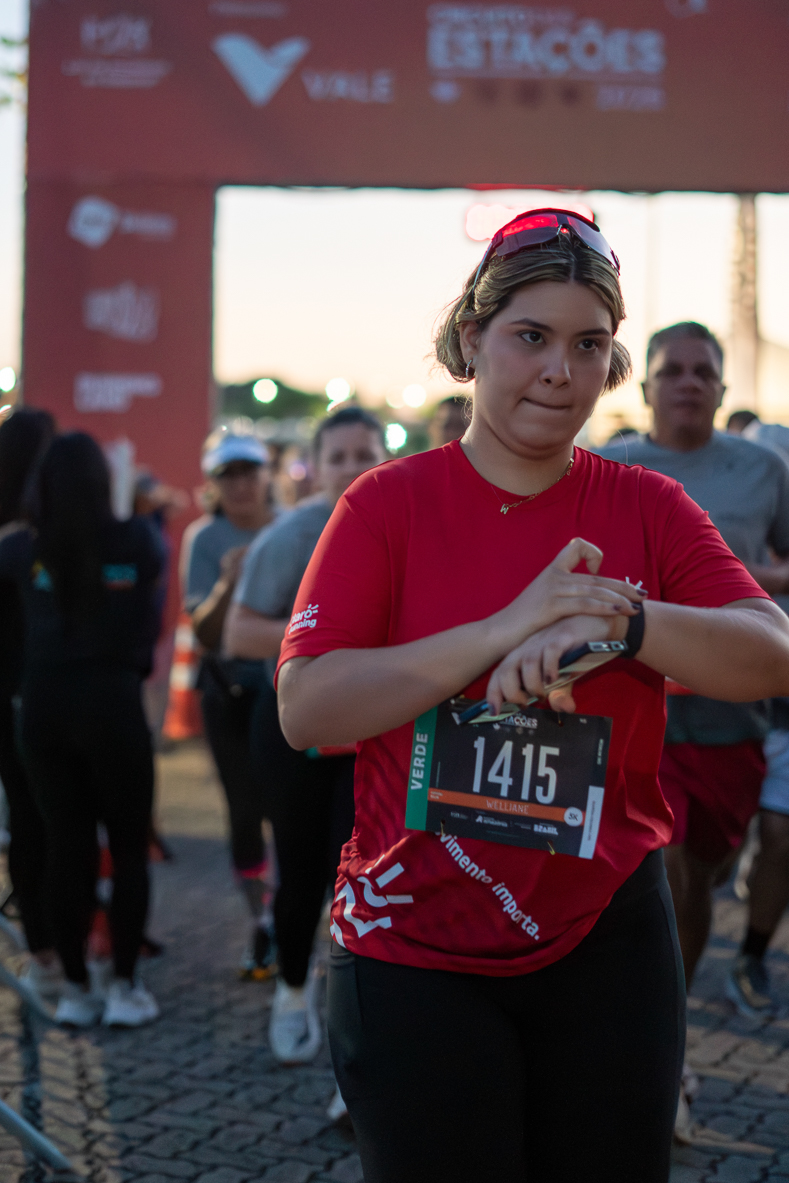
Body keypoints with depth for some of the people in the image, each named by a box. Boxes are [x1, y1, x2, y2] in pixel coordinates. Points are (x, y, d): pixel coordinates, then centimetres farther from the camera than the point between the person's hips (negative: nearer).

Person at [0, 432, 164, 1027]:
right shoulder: (136, 541, -7)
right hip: (113, 703, -2)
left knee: (67, 848, 9)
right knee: (129, 848, 8)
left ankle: (76, 988, 14)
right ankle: (125, 988, 8)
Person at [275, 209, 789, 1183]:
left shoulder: (648, 508, 3)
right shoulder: (389, 503, -4)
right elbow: (305, 710, -14)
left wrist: (618, 621, -24)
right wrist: (506, 629, -22)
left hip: (605, 945, 3)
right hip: (414, 950, -2)